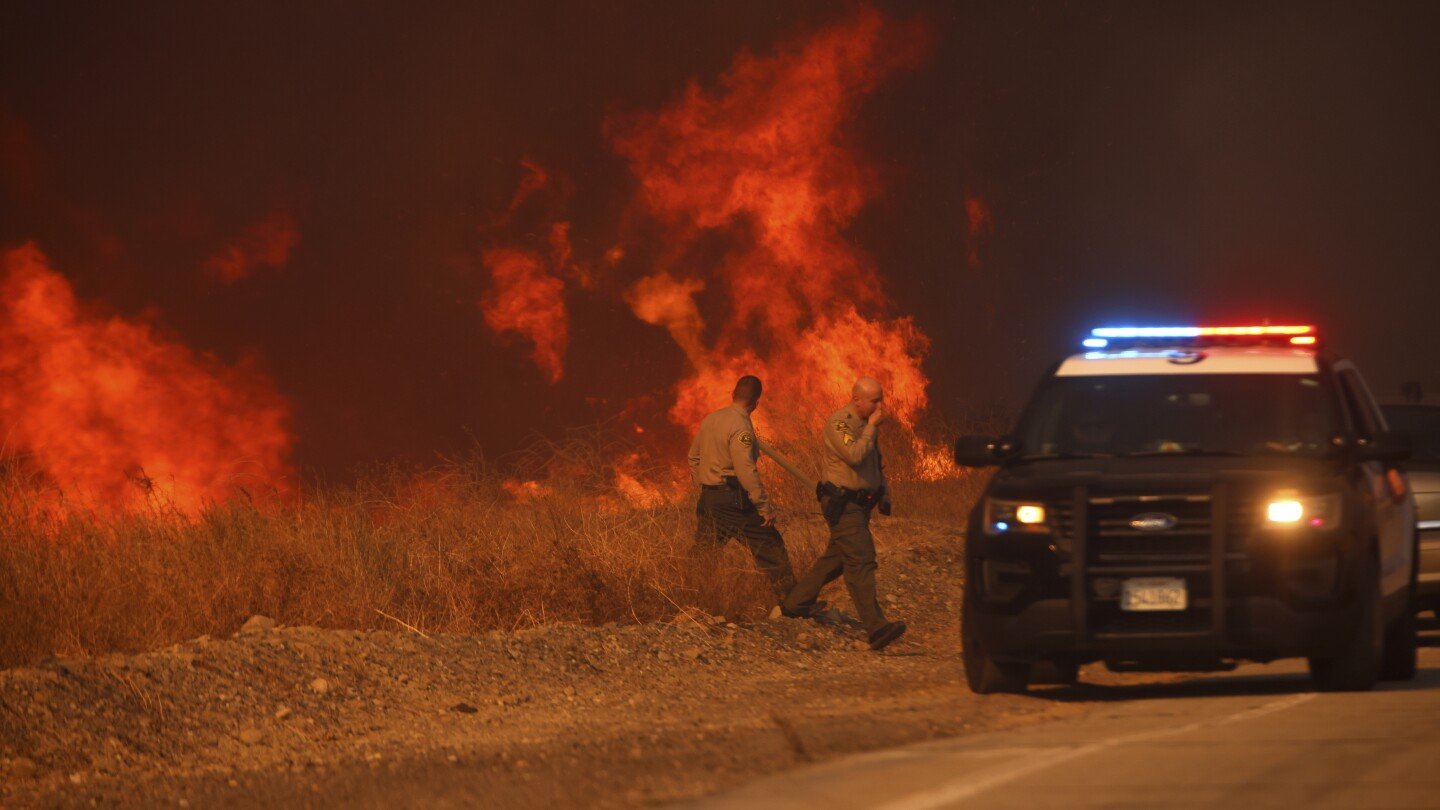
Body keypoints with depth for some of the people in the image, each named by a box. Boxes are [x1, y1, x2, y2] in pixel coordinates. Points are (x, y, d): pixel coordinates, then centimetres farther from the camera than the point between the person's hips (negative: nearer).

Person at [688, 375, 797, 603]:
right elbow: (746, 471, -22)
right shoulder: (740, 427, -16)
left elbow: (693, 457, 19)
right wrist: (765, 507, -19)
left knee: (703, 554, 13)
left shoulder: (710, 420, 9)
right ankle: (789, 599, 2)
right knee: (770, 547, 1)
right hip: (733, 498, -8)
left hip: (708, 496, 8)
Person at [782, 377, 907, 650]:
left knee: (835, 558, 17)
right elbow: (855, 456, -28)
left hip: (860, 504, 10)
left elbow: (876, 461, 26)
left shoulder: (866, 424, 13)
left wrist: (883, 494, 20)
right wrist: (872, 427, -19)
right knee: (860, 562, -16)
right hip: (842, 504, -9)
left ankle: (795, 604, 31)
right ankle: (876, 628, -24)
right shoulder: (838, 423, -15)